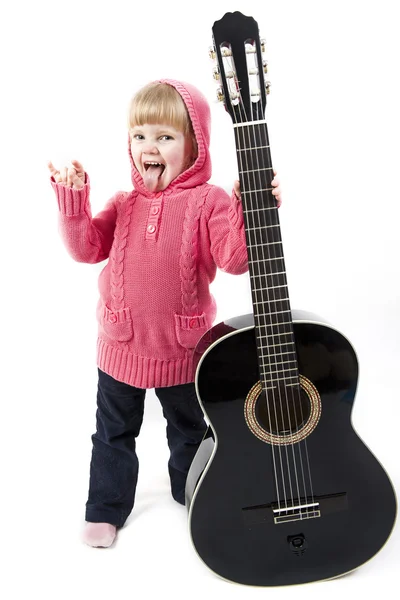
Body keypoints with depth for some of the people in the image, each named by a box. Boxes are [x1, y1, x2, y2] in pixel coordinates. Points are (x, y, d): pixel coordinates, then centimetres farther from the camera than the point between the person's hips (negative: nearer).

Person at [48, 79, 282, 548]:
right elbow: (87, 248, -4)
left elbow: (234, 259, -24)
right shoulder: (124, 204, 0)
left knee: (189, 429, 22)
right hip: (121, 345, 3)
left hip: (182, 347, -2)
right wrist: (72, 198, -15)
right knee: (113, 431, 17)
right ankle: (106, 509, 36)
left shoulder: (209, 201, -14)